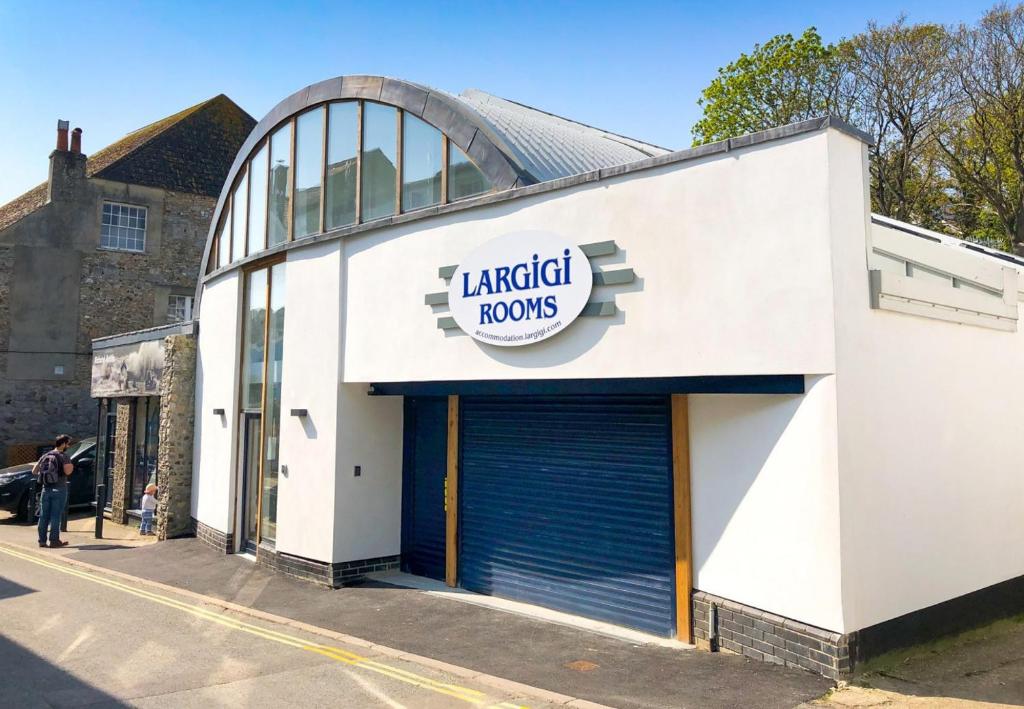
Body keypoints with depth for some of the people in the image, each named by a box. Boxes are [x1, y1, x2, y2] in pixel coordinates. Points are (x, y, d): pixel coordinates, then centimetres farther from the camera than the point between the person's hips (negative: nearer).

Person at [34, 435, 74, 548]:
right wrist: (71, 467, 1)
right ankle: (54, 541, 0)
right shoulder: (64, 456, -8)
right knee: (55, 516, -2)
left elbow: (34, 471, 10)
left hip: (46, 489, 5)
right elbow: (68, 471, -19)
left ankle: (42, 540, 13)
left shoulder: (45, 456, 11)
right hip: (59, 489, -5)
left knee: (44, 516, 9)